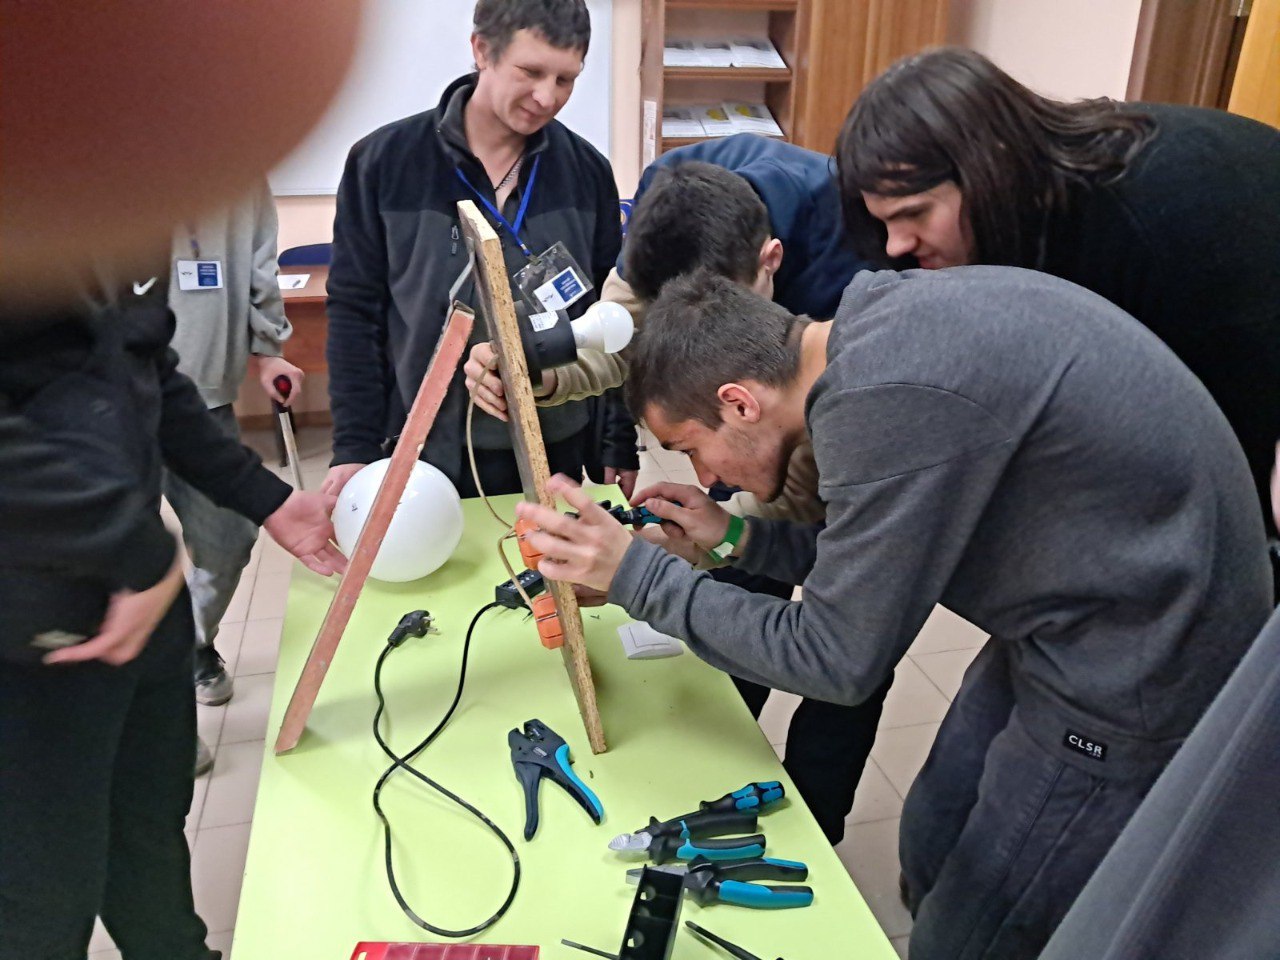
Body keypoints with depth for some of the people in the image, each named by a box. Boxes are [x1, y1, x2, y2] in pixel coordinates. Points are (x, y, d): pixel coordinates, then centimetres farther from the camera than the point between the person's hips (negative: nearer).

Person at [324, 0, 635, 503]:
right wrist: (356, 448, -6)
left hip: (554, 452, 2)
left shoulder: (587, 170, -1)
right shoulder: (384, 161, -7)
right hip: (426, 452, -2)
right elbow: (355, 311, -3)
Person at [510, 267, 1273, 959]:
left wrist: (637, 574, -14)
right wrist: (738, 539, 6)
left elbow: (837, 660, -19)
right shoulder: (886, 311, -2)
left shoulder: (885, 397, -30)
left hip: (1138, 674, -8)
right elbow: (897, 546, 10)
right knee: (931, 863, 21)